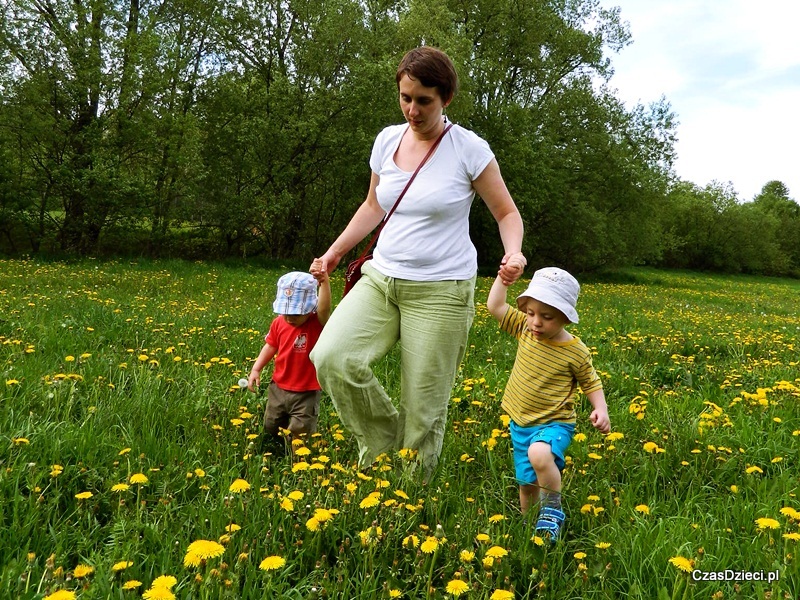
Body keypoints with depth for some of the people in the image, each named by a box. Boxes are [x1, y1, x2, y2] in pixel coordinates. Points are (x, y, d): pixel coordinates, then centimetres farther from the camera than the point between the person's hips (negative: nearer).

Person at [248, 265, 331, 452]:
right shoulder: (279, 323, -5)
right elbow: (270, 346, 10)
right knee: (270, 429, 22)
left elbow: (324, 309, -41)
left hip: (306, 393, -5)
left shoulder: (317, 324, -20)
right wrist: (256, 369, 4)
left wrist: (324, 281, -55)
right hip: (278, 388, 6)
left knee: (300, 434, 1)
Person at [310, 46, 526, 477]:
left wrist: (514, 254, -21)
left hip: (441, 291, -4)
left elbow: (507, 215, 0)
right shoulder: (387, 140, 6)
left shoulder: (469, 150, -7)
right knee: (331, 358, -20)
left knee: (423, 410, -2)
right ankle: (384, 444, 5)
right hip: (381, 279, 5)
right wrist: (334, 252, 15)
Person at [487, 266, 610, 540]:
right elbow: (495, 305, -2)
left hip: (553, 424, -5)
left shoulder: (576, 351, -14)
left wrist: (601, 410, -16)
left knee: (539, 454, -35)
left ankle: (552, 510, -12)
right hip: (520, 424, 5)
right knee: (526, 484, 14)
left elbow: (591, 383, -1)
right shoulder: (525, 329, -5)